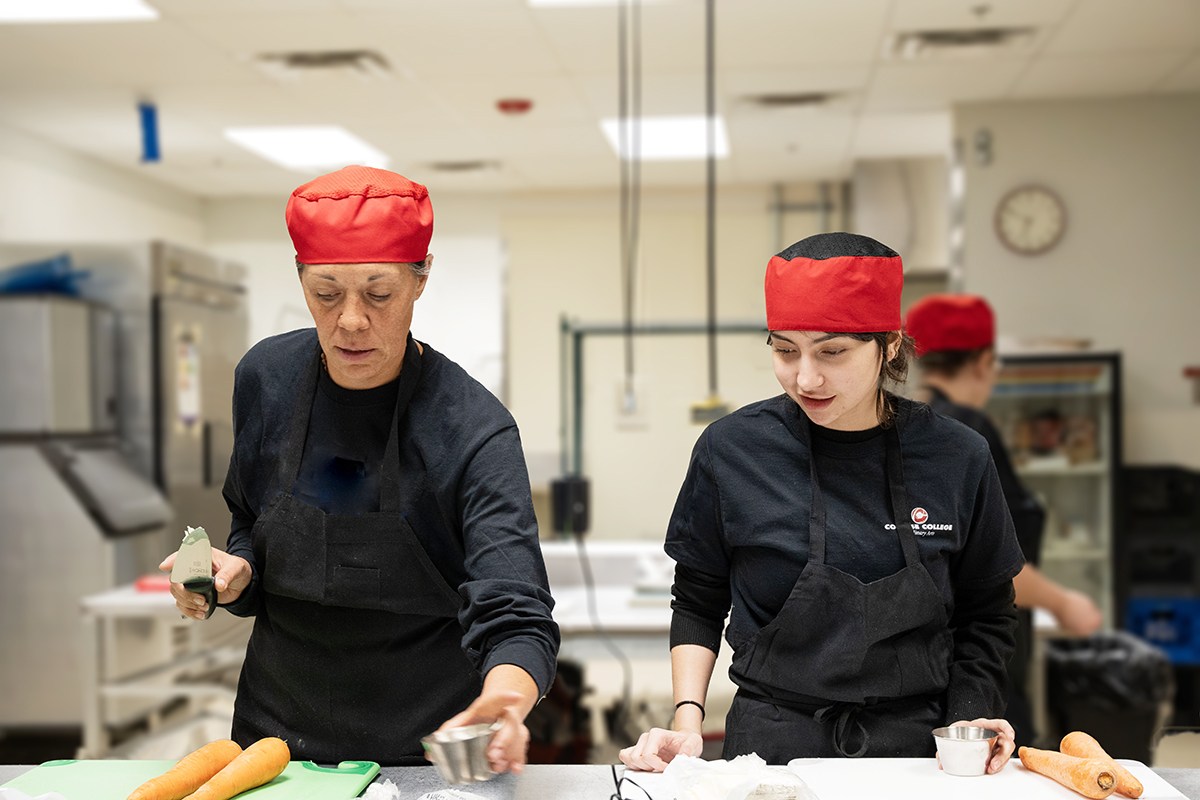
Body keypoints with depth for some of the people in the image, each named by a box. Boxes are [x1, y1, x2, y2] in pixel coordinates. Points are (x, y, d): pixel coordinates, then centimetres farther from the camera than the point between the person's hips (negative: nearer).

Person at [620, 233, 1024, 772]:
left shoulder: (957, 458, 2)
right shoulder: (731, 449, 1)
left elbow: (985, 617, 13)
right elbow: (697, 604, 11)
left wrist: (968, 722, -1)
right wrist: (687, 722, 0)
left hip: (915, 747, 1)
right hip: (770, 745, 0)